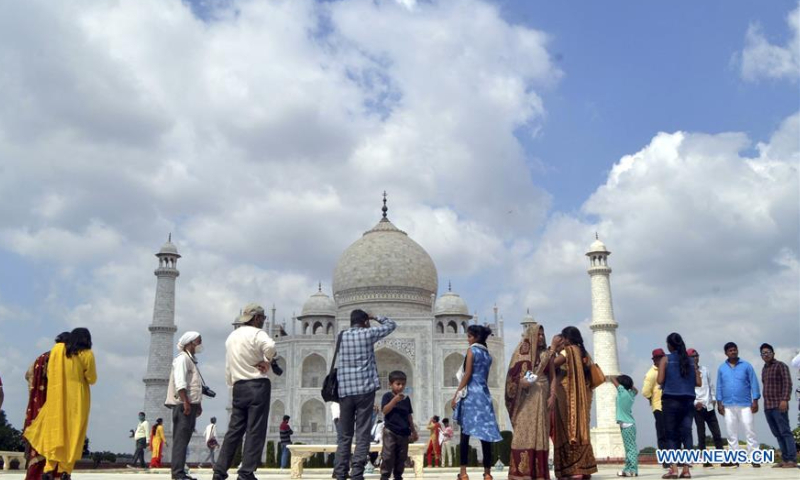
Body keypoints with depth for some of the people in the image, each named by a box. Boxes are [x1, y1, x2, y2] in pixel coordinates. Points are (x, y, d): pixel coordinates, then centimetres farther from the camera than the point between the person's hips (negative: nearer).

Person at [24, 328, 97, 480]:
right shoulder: (87, 354, -6)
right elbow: (92, 379, -3)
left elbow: (49, 372, 7)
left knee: (54, 431, 8)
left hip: (57, 398, 2)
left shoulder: (57, 348, 2)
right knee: (72, 434, 3)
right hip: (77, 398, -2)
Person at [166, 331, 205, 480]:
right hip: (183, 404, -9)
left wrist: (198, 404, 17)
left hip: (191, 404, 9)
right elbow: (180, 382, -18)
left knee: (185, 438, 9)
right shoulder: (182, 358, -7)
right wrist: (185, 402, -24)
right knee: (180, 438, -10)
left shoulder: (192, 360, 22)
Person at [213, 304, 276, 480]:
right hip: (257, 386, -7)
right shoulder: (256, 333, -8)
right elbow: (270, 346, -30)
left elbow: (228, 368, 17)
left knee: (234, 430, 11)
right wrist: (267, 361, -13)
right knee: (255, 431, -4)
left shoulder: (231, 337, 16)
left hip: (239, 387, 7)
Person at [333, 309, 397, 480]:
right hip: (365, 390, -4)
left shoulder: (341, 336, 10)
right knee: (362, 435, -2)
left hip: (345, 391, 4)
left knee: (345, 436, 10)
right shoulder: (367, 333, 1)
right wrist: (376, 317, 24)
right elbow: (391, 324, 13)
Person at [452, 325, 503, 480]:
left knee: (465, 433, -3)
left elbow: (467, 375, -11)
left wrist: (456, 394, -10)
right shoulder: (488, 354, 16)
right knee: (485, 434, 3)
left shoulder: (472, 350, -4)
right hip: (484, 394, 6)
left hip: (470, 393, -6)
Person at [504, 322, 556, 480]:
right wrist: (521, 381, -16)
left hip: (541, 397, 2)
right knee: (523, 431, -7)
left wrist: (552, 395, -6)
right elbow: (511, 375, 4)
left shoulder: (547, 354, 12)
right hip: (524, 397, -1)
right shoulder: (520, 353, 8)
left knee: (540, 432, -1)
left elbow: (552, 377, 6)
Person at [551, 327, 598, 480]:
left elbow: (552, 364, -22)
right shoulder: (583, 353, 14)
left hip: (568, 397, -8)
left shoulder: (568, 351, -10)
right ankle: (583, 467, 9)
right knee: (579, 429, 9)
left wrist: (553, 348, -10)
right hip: (580, 398, 8)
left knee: (569, 429, -6)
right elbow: (588, 376, 20)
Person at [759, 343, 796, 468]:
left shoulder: (780, 366, -1)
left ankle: (792, 460, -10)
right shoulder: (764, 369, 19)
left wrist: (784, 399, -21)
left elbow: (787, 383, -11)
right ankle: (785, 459, 6)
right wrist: (766, 403, 16)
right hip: (767, 407, 7)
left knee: (785, 432, -9)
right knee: (778, 434, 5)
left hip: (779, 406, -7)